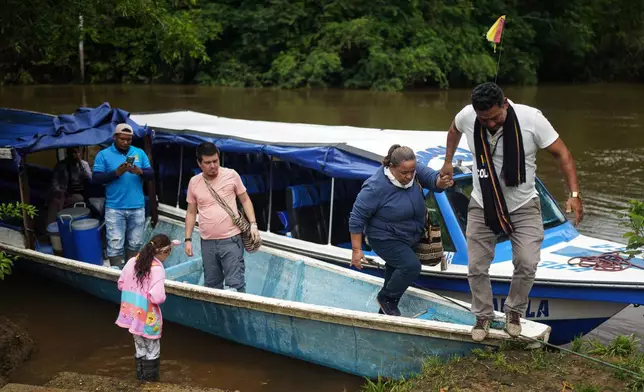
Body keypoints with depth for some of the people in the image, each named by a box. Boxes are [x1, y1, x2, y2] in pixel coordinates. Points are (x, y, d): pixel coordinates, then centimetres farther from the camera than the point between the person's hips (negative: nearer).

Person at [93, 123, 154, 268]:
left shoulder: (140, 153, 8)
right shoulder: (103, 155, -1)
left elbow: (151, 174, 5)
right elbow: (96, 179, -7)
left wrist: (140, 172, -17)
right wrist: (116, 173, -19)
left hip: (137, 207, 3)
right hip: (114, 208, -3)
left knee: (135, 244, 11)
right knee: (115, 246, -3)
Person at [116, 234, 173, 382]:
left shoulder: (132, 261, 0)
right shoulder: (157, 268, -20)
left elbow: (120, 284, 11)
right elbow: (157, 297, -25)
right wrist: (163, 296, -4)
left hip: (132, 314, 6)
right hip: (147, 317, -6)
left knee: (140, 347, 21)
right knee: (152, 350, 13)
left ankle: (141, 376, 31)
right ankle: (151, 378, 22)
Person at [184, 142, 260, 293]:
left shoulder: (231, 175, -4)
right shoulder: (194, 182, 3)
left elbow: (245, 200, 5)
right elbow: (191, 212, 12)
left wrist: (253, 224, -6)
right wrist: (188, 239, 8)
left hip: (231, 240, -3)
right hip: (207, 242, 3)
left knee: (235, 283, -5)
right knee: (211, 285, 12)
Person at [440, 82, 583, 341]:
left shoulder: (530, 118, -24)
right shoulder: (467, 117, -16)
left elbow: (561, 153, -17)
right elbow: (455, 129, 11)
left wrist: (574, 194, -24)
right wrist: (448, 162, 14)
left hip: (523, 206, -2)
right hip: (482, 206, 2)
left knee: (527, 264, -10)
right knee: (476, 267, 4)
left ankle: (514, 311, 17)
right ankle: (483, 316, 26)